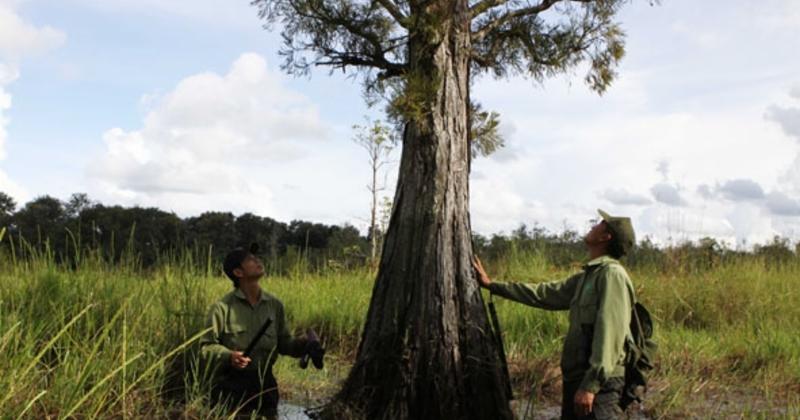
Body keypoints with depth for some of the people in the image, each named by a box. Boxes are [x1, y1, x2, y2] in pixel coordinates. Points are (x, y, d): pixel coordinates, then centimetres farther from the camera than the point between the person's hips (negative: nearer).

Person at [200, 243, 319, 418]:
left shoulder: (274, 305, 4)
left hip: (264, 384, 4)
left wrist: (305, 345, -10)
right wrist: (228, 357, -25)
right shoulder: (223, 307, -10)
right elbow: (207, 346, -8)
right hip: (230, 386, -4)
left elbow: (283, 342, 8)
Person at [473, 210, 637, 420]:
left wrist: (591, 385, -25)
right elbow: (545, 293, 23)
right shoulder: (587, 276, 16)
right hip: (575, 379, 9)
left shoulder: (612, 274, -13)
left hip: (598, 383, -9)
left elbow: (608, 334, -20)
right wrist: (492, 285, 25)